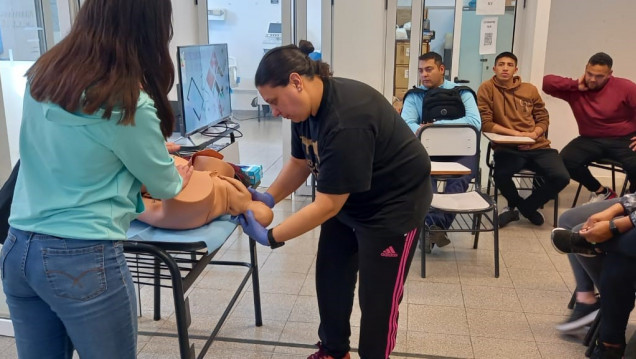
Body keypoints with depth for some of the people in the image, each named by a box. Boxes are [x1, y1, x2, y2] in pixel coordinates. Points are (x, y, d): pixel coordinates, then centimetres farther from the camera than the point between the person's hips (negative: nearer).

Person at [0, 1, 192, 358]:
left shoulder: (42, 74, 2)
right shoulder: (127, 103, -17)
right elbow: (165, 186, -3)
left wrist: (154, 150, 23)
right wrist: (179, 178, 20)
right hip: (84, 260, -6)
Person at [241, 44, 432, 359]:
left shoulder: (346, 123, -36)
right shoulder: (307, 105, -7)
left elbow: (326, 206, -31)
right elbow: (300, 162, 6)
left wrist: (270, 237, -25)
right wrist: (269, 197, -8)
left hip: (393, 203, -9)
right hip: (347, 198, 9)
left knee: (377, 297, 0)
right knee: (330, 278, 14)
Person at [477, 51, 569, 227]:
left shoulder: (530, 89, 12)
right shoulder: (487, 88, 0)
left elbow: (543, 118, 15)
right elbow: (485, 123, -6)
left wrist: (533, 134, -7)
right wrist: (515, 134, -13)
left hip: (537, 146, 4)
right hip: (507, 148, -3)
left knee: (561, 177, -20)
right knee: (501, 176, -34)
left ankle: (527, 206, 12)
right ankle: (515, 204, 6)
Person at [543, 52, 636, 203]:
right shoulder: (575, 90, -3)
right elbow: (547, 82, -11)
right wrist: (575, 85, -16)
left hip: (623, 140, -2)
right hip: (591, 140, 3)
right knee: (566, 160, -25)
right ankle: (601, 191, 2)